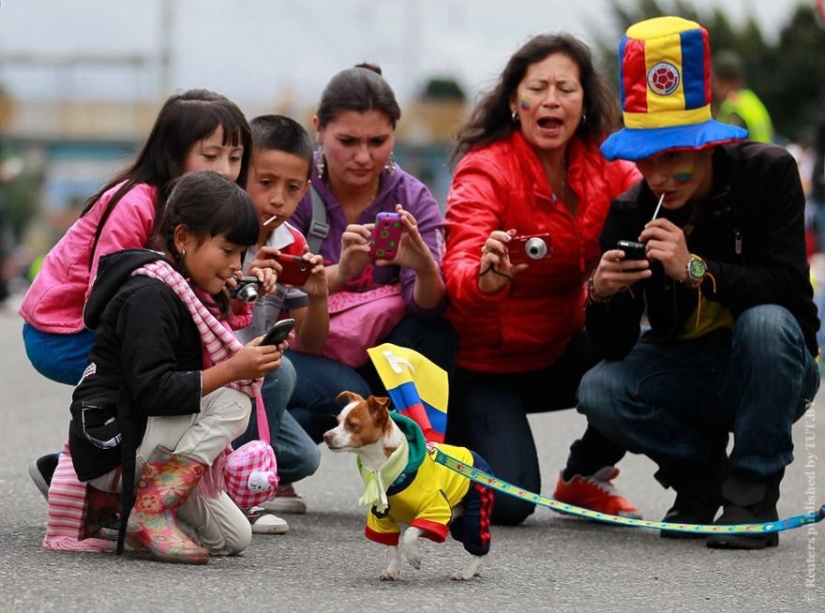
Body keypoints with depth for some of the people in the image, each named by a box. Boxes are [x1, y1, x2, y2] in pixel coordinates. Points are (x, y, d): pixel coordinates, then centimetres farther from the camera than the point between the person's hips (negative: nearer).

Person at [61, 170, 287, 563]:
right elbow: (152, 389, -28)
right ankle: (149, 511, -21)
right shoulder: (147, 297, -19)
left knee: (234, 538, 7)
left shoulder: (187, 293, 13)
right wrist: (232, 370, -30)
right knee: (232, 404, -23)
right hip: (110, 443, -10)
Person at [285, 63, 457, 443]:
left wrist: (426, 271, -39)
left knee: (438, 338, -25)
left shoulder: (412, 199, -1)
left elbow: (425, 308, -14)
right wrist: (341, 272, -43)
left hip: (371, 358, 3)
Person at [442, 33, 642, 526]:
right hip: (484, 361, -5)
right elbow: (459, 273, -33)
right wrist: (486, 277, -57)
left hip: (559, 351, 5)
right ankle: (449, 447, 15)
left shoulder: (603, 165, -4)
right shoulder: (485, 171, -20)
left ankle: (584, 476, 5)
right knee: (508, 502, -22)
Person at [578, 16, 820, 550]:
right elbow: (614, 348, -9)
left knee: (766, 322, -36)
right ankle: (701, 467, 5)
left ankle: (752, 494, -19)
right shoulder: (631, 211, -8)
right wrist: (603, 295, -31)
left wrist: (696, 270, -37)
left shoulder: (768, 172, -16)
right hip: (687, 372, 3)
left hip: (771, 369, -3)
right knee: (599, 392, -25)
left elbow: (788, 288, -24)